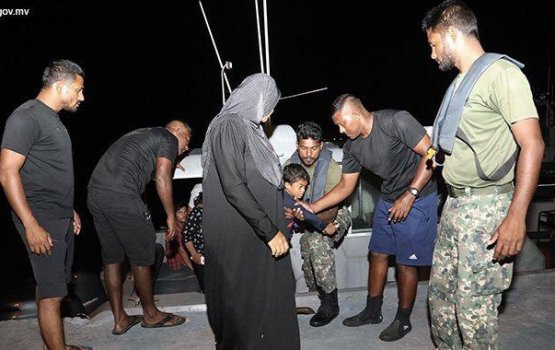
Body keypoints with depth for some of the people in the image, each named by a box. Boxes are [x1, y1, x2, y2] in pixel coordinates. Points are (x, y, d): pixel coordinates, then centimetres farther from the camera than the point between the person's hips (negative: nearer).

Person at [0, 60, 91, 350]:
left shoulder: (52, 119, 16)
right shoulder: (26, 117, -13)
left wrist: (69, 210, 22)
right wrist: (31, 226, -21)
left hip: (61, 219, 9)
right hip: (41, 222, -9)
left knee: (56, 287, 15)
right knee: (51, 293, -3)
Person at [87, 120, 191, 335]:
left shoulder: (143, 134, 31)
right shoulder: (168, 138, 6)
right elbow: (162, 178, -5)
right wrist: (171, 216, -1)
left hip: (95, 194, 9)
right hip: (120, 196, -9)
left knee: (111, 258, 14)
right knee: (141, 257, 5)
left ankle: (120, 320, 24)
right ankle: (150, 314, 21)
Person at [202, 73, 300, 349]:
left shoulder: (248, 127, 13)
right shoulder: (228, 126, -15)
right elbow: (234, 187, -23)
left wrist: (278, 217, 29)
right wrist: (270, 231, -21)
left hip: (258, 231, 9)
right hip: (239, 236, -9)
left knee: (266, 297, 16)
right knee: (244, 299, 4)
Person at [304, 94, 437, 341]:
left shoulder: (396, 121, -22)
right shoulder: (352, 146, -1)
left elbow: (431, 153, -19)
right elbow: (345, 186, 6)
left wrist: (410, 195, -22)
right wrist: (312, 208, -3)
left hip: (417, 199, -6)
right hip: (388, 200, 7)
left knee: (405, 262, 0)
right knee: (378, 255, 11)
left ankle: (403, 320, 20)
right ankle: (372, 311, 29)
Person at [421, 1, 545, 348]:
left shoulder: (501, 72, -10)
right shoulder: (460, 82, 16)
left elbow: (533, 144, -17)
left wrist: (516, 216, -24)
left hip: (486, 206, -9)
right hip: (455, 203, 9)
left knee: (474, 309, -2)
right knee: (440, 295, 16)